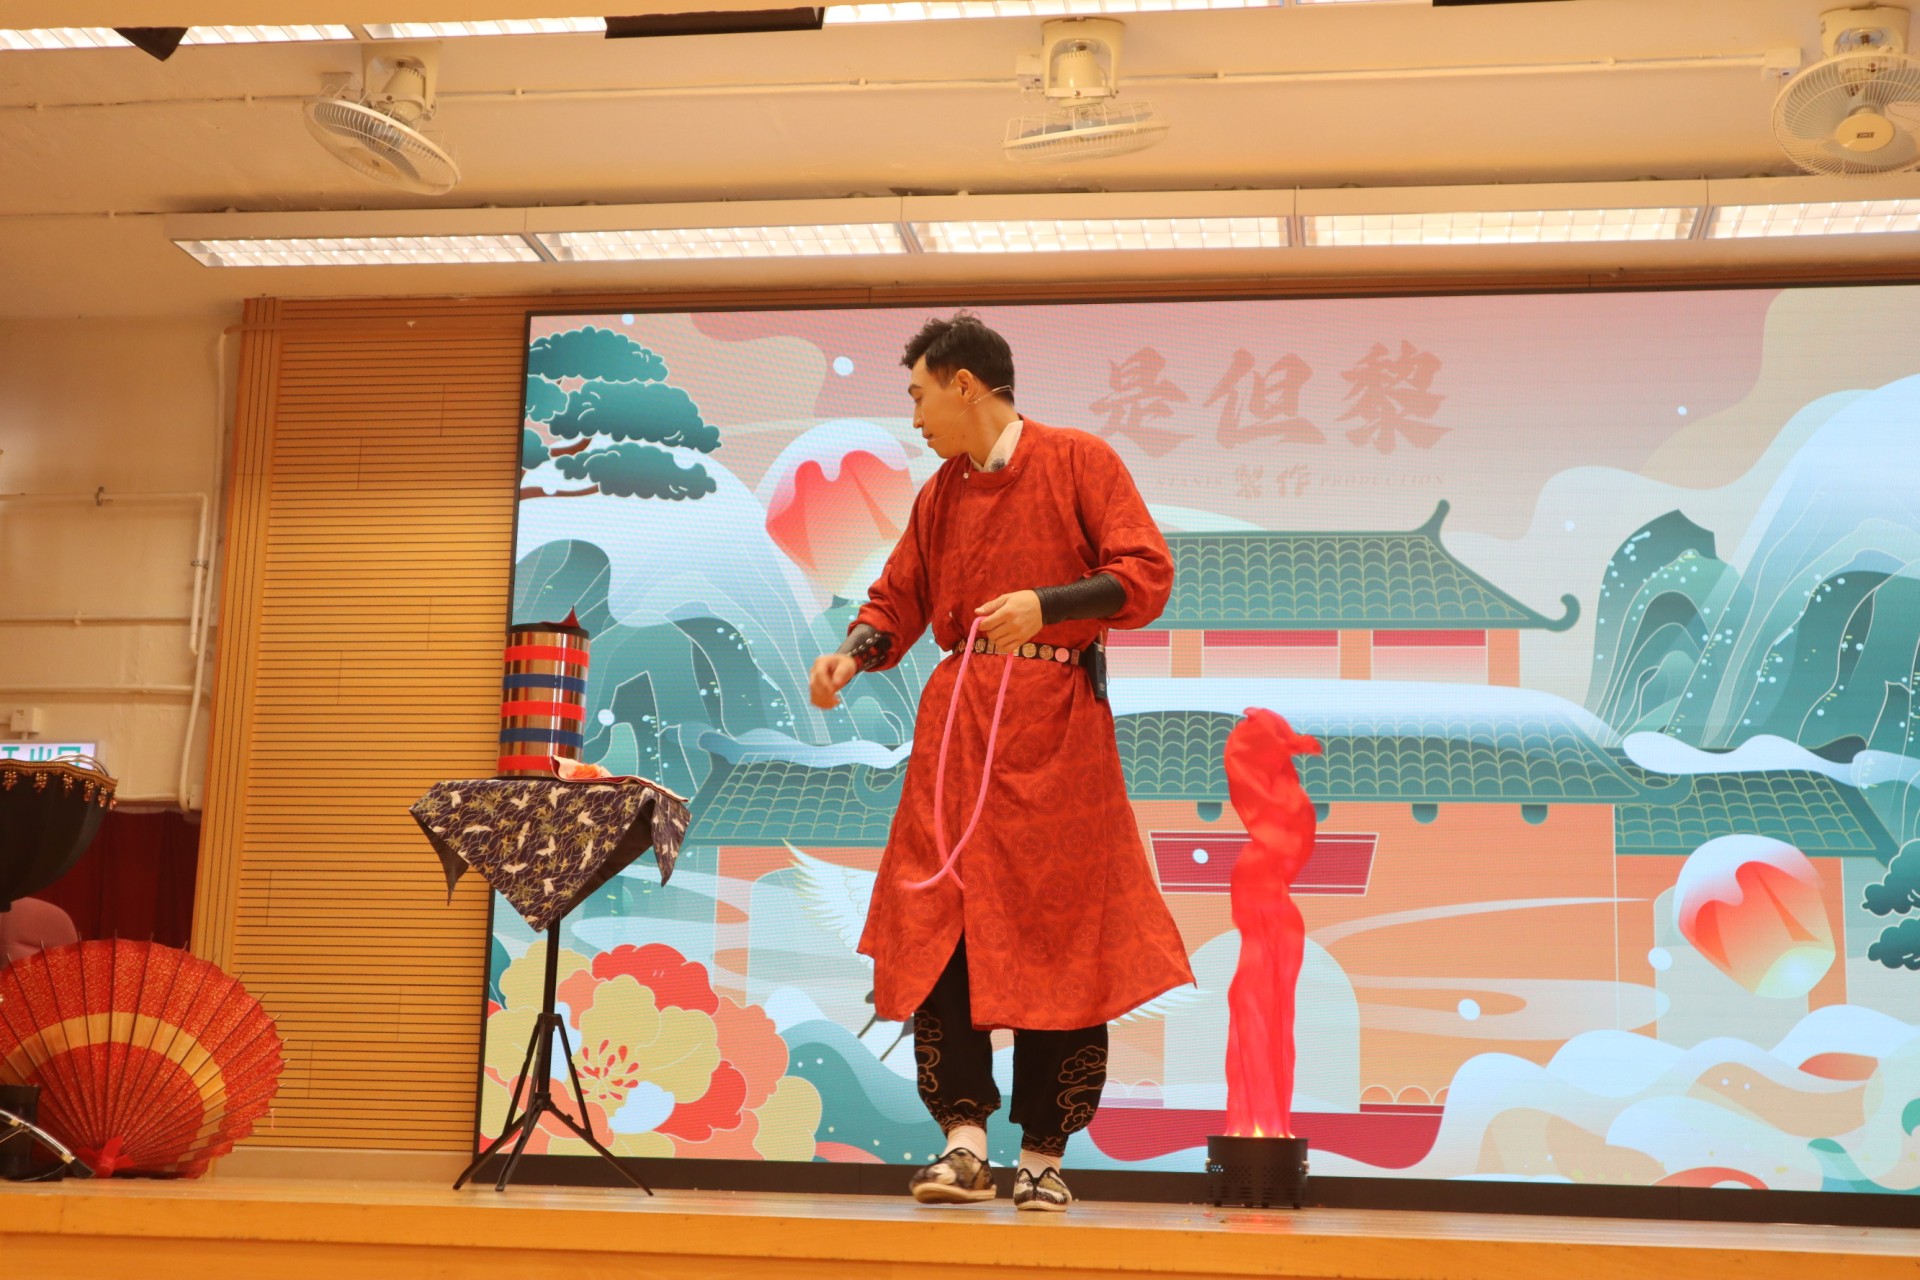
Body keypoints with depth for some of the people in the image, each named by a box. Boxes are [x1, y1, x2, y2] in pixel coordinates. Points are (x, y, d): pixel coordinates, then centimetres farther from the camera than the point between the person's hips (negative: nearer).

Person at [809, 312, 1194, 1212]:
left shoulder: (1079, 462, 2)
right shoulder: (938, 495, 18)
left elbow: (1146, 577, -6)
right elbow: (898, 600, 19)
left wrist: (1044, 605, -20)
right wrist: (852, 655, -1)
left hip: (1056, 723, -4)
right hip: (957, 718, 5)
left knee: (1059, 937, -1)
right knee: (935, 927, -7)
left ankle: (1043, 1156, 8)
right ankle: (964, 1139, -4)